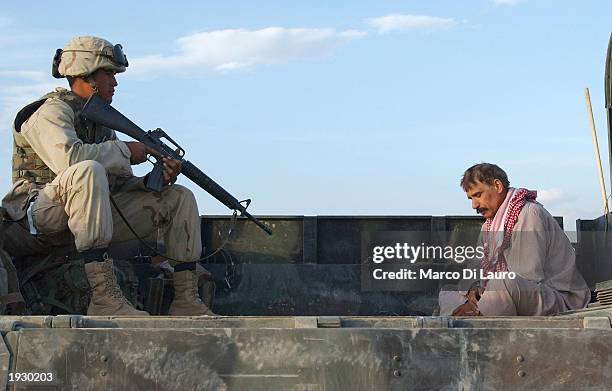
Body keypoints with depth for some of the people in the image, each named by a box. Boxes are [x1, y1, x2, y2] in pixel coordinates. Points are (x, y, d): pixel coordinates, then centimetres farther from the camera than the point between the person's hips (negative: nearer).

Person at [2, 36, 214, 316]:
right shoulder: (52, 111, -7)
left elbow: (121, 183, 16)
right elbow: (68, 157, -29)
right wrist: (125, 151, -17)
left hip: (95, 216, 8)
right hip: (46, 214, -8)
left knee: (180, 198, 2)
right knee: (88, 171, -40)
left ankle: (186, 300, -4)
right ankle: (104, 296, -45)